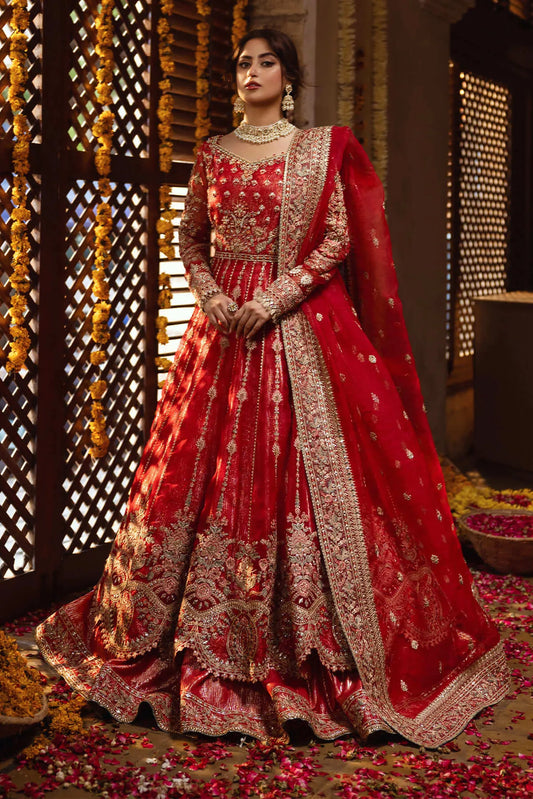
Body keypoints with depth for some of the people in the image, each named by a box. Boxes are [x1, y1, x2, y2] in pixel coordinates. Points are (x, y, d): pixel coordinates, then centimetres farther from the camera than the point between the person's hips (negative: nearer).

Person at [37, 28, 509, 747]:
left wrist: (274, 299, -13)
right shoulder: (212, 154, 12)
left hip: (304, 325, -3)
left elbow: (339, 239, -3)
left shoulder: (323, 148, 4)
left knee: (310, 466, -5)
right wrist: (212, 296, -6)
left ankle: (321, 644, 5)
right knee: (212, 466, 2)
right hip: (225, 323, 3)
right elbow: (191, 239, 13)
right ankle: (212, 637, 16)